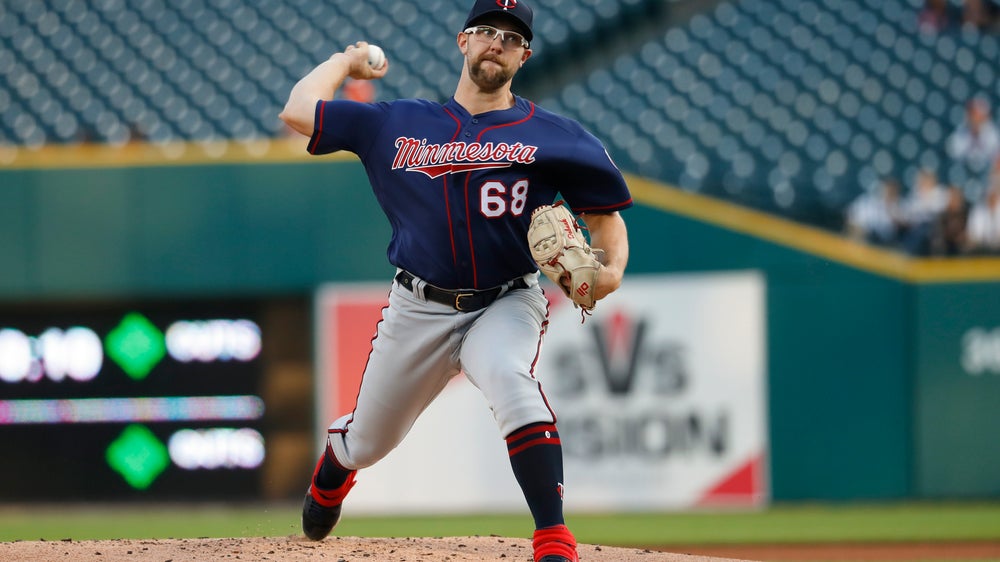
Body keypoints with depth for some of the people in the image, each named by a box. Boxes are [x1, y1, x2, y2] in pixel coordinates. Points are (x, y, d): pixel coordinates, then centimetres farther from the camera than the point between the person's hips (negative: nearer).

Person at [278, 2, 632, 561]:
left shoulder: (551, 135, 0)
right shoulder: (399, 124, 5)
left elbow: (605, 215, 3)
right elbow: (299, 112, 5)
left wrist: (611, 270, -17)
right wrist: (346, 61, 19)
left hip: (506, 305, -3)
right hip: (419, 309, 3)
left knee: (509, 377, -37)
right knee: (367, 444, 14)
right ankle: (331, 476, 56)